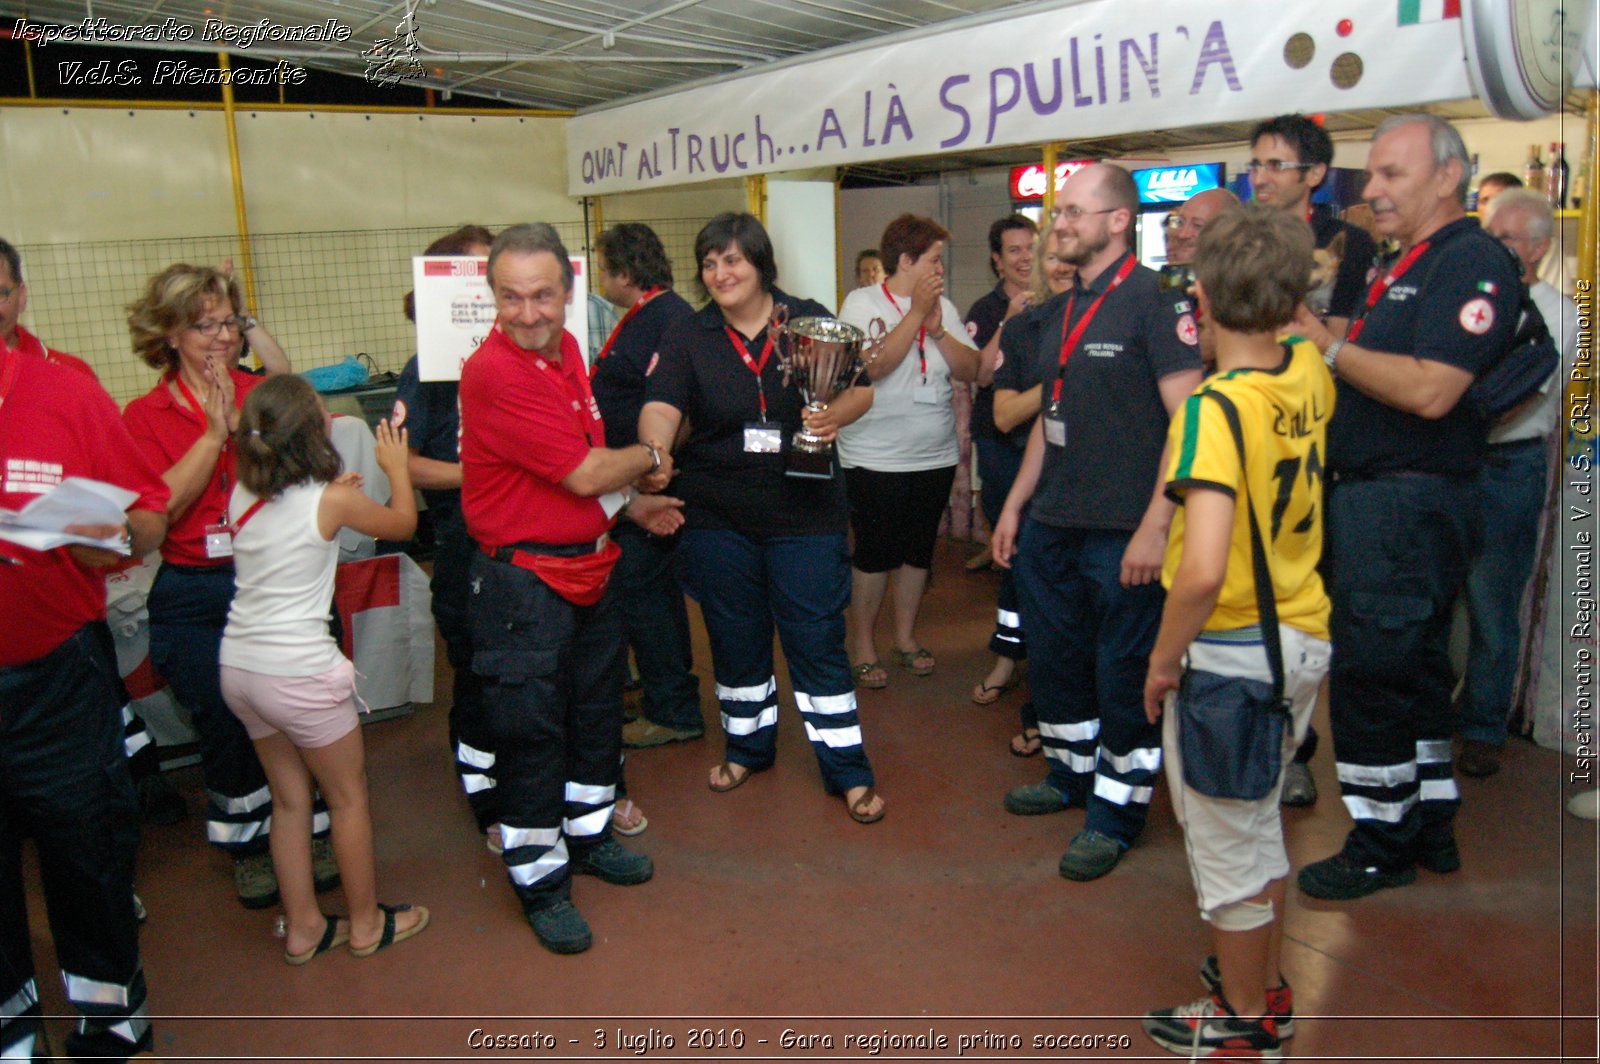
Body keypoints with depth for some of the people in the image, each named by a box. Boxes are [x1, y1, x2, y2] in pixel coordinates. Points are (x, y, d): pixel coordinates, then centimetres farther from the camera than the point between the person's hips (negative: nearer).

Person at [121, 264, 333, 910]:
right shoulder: (146, 416, 3)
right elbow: (160, 506, -11)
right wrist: (215, 430, -13)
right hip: (194, 598, 0)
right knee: (224, 727, 6)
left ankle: (311, 832, 24)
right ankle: (249, 846, 27)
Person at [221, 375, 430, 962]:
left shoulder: (242, 495, 2)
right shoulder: (332, 501, -14)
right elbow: (403, 522, 5)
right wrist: (396, 467, 20)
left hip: (239, 665, 6)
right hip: (299, 672, -6)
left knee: (290, 797, 19)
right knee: (348, 795, 13)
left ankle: (302, 928, 29)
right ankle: (366, 923, 27)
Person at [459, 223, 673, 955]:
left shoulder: (566, 348, 6)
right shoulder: (494, 372, -23)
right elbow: (583, 472, -21)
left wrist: (629, 500, 10)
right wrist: (651, 458, -5)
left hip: (590, 566, 9)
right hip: (526, 579, -9)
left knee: (597, 709, 21)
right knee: (531, 731, 3)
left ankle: (589, 834, 41)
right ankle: (540, 882, 19)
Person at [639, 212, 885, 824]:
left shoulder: (810, 321, 1)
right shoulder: (687, 339, 0)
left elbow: (862, 390, 1)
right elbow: (660, 410, -14)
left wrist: (835, 415, -22)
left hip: (805, 514, -1)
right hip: (717, 519, 2)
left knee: (818, 642, 1)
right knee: (735, 640, 15)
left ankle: (849, 772, 15)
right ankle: (747, 747, 38)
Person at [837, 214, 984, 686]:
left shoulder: (943, 306, 7)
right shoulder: (862, 302, -7)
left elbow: (972, 371, 0)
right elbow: (875, 365, -22)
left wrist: (938, 329, -13)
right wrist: (916, 312, -18)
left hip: (936, 456, 5)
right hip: (875, 459, -5)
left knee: (918, 552, 14)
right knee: (874, 555, 2)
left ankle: (906, 638, 29)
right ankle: (863, 649, 17)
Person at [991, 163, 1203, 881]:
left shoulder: (1156, 302, -11)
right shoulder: (1059, 312, 14)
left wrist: (1155, 526, -20)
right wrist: (1015, 504, 17)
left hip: (1124, 533, -8)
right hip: (1051, 526, 8)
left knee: (1124, 675, 3)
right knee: (1054, 659, 17)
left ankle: (1116, 811, 18)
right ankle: (1072, 773, 37)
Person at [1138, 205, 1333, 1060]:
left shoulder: (1214, 408, -24)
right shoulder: (1309, 373, -2)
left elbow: (1202, 570, -33)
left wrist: (1163, 659, -18)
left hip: (1228, 650, -8)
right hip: (1303, 638, 8)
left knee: (1224, 838, 11)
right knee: (1258, 820, 25)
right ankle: (1267, 985, 43)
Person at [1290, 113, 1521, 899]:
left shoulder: (1471, 262, -12)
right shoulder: (1407, 267, 19)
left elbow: (1430, 391, -24)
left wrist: (1327, 346, -16)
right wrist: (1321, 344, 5)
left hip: (1407, 504, -10)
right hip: (1370, 497, 10)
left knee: (1371, 674, -4)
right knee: (1415, 668, 17)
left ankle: (1381, 847, 10)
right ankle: (1430, 826, 30)